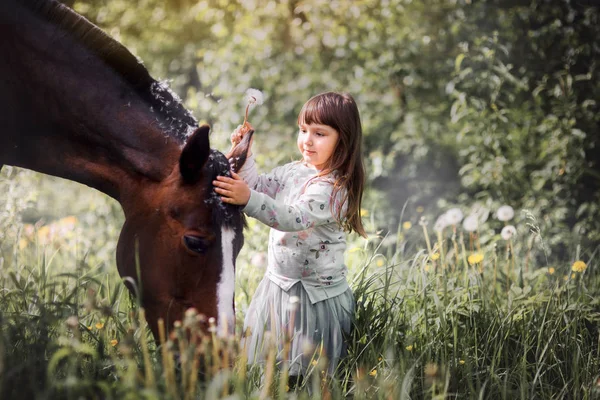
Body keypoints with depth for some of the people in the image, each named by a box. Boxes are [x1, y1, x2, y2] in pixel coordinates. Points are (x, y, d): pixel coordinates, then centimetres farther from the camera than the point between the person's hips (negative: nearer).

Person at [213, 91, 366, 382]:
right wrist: (243, 155, -6)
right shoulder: (294, 171, 4)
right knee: (264, 365, 17)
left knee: (302, 374, 3)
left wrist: (248, 199, -47)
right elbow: (258, 188, 9)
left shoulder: (332, 186, -22)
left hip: (314, 296, -8)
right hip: (278, 284, 8)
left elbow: (295, 218, -35)